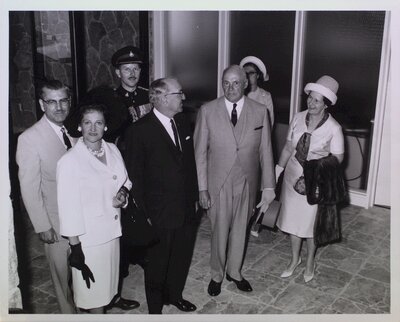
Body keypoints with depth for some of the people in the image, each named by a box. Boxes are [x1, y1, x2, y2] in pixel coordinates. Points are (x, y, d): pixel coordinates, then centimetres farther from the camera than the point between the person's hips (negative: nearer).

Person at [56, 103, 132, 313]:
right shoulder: (69, 161, -17)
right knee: (93, 287, 10)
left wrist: (124, 191, -7)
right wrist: (75, 247, -16)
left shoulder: (113, 150, 0)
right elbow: (68, 208, -16)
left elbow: (125, 179, 16)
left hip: (112, 230, 5)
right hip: (88, 238, -5)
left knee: (107, 280, 21)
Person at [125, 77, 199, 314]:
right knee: (158, 264, 12)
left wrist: (194, 196, 9)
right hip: (160, 213, -6)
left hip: (186, 208, 6)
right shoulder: (140, 130, -16)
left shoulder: (182, 122, 4)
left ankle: (174, 295, 46)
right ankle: (155, 308, 35)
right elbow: (135, 176, -13)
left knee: (182, 257, 21)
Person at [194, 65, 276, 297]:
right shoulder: (208, 111, -8)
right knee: (220, 231, 10)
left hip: (247, 182, 2)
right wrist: (202, 188, -8)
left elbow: (265, 152, -2)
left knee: (240, 229, 17)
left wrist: (269, 186, -4)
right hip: (218, 183, -1)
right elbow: (200, 152, -5)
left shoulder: (260, 112, -4)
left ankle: (235, 271, 40)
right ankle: (217, 275, 34)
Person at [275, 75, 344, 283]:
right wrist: (278, 170, -2)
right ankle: (295, 259, 37)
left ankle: (310, 261, 37)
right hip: (292, 177, 3)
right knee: (292, 218, 14)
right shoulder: (298, 118, -4)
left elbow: (337, 159, -9)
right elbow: (288, 148, 3)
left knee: (310, 221, 11)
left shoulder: (333, 128, -14)